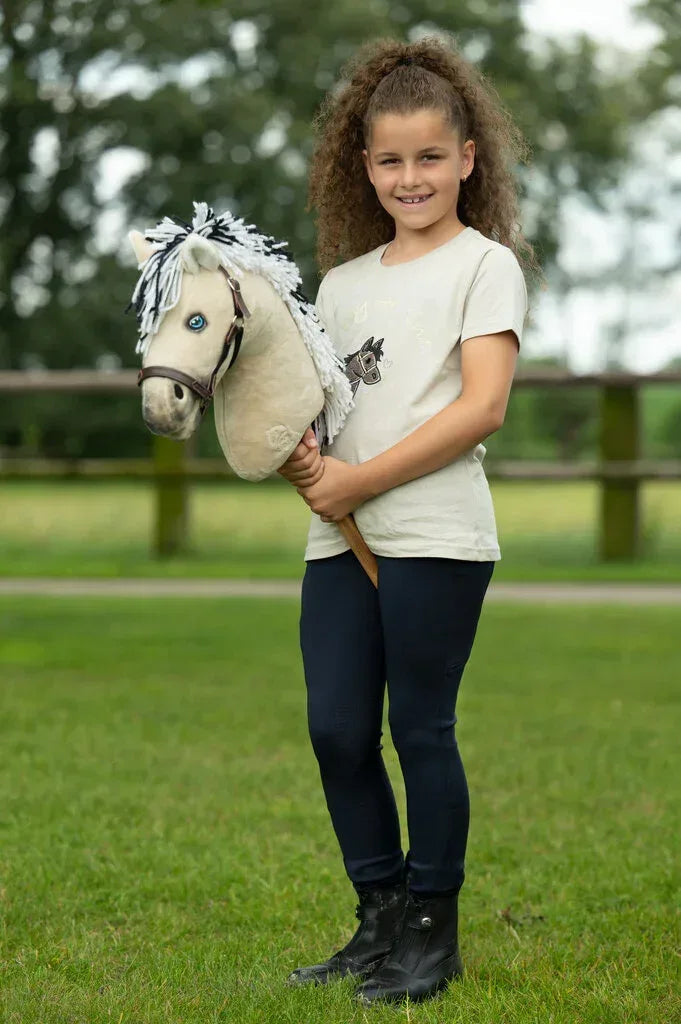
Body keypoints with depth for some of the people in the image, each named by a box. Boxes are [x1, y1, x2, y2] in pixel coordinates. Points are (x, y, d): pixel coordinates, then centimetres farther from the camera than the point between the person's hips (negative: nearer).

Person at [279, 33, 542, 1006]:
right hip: (340, 540, 6)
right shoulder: (343, 280, 18)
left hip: (436, 537, -6)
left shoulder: (485, 263, 0)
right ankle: (380, 923, 19)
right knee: (336, 732, 5)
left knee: (421, 729, 0)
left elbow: (483, 405, -11)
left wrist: (362, 479, -15)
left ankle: (433, 934, 13)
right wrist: (300, 455, -5)